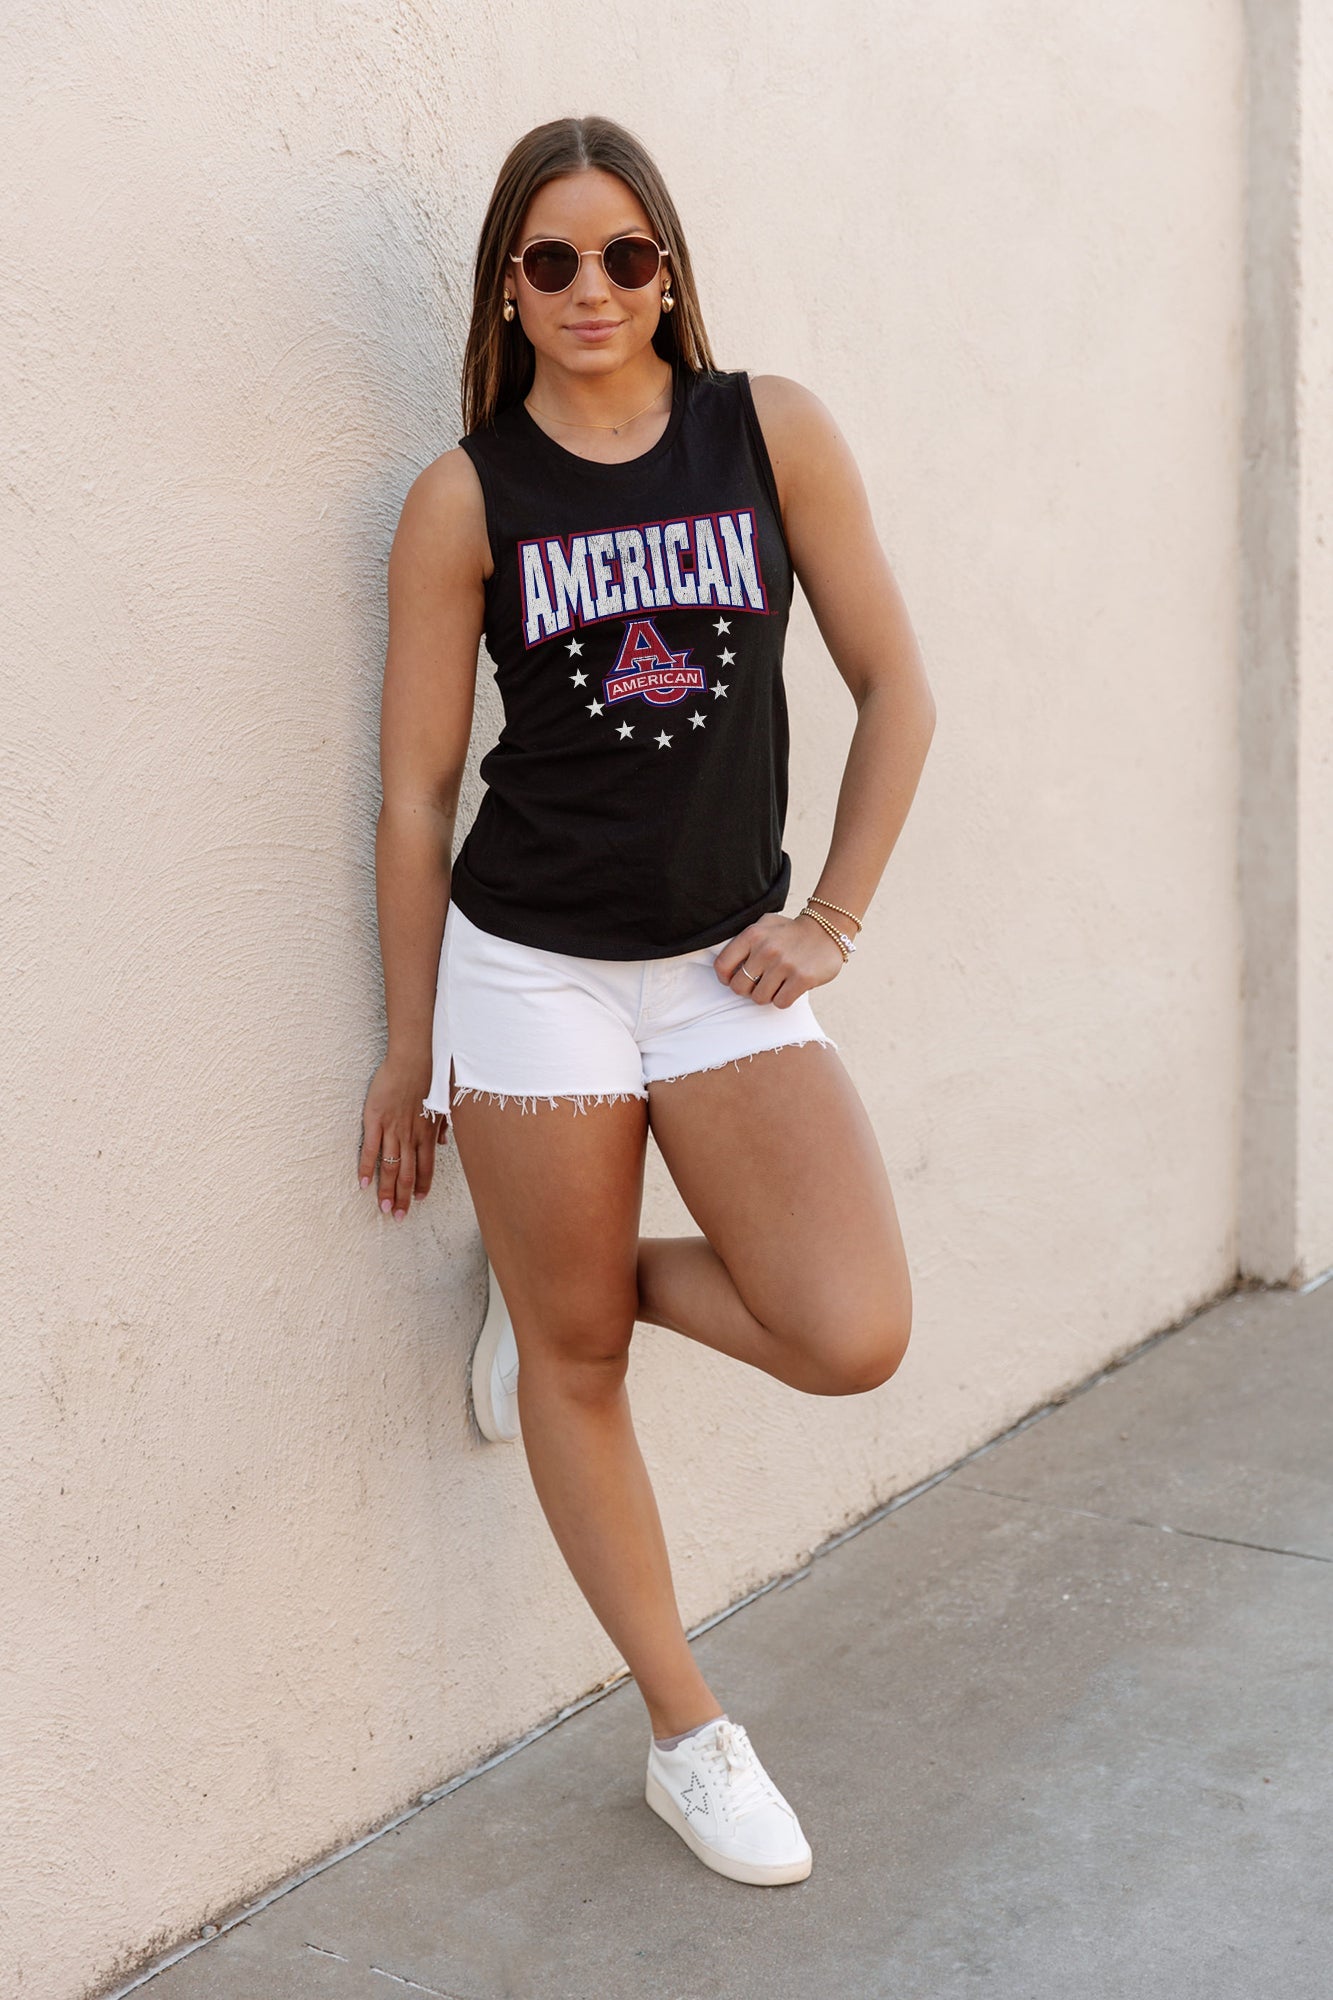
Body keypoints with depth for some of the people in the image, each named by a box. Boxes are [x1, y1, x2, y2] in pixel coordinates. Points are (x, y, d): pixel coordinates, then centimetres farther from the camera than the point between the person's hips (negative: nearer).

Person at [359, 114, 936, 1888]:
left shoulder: (770, 430, 2)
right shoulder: (466, 497, -1)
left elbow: (894, 686, 5)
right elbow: (415, 792, 1)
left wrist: (833, 918, -1)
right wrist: (408, 1050, 3)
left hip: (725, 967, 2)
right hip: (531, 964, -1)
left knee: (853, 1339, -12)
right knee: (572, 1364, 7)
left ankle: (594, 1280, 19)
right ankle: (688, 1736, 27)